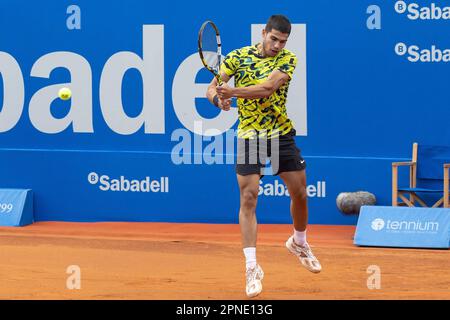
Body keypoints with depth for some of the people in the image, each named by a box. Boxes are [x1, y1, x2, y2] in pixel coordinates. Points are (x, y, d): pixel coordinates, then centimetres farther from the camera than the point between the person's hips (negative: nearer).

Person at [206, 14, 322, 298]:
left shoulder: (287, 59, -4)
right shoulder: (237, 57, -2)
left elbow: (267, 88, -21)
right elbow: (212, 88, -3)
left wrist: (233, 91, -33)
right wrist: (218, 98, -27)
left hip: (282, 134, 1)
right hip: (249, 136, -1)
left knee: (300, 193, 8)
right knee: (248, 198, -10)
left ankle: (299, 243, 38)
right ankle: (252, 267, -10)